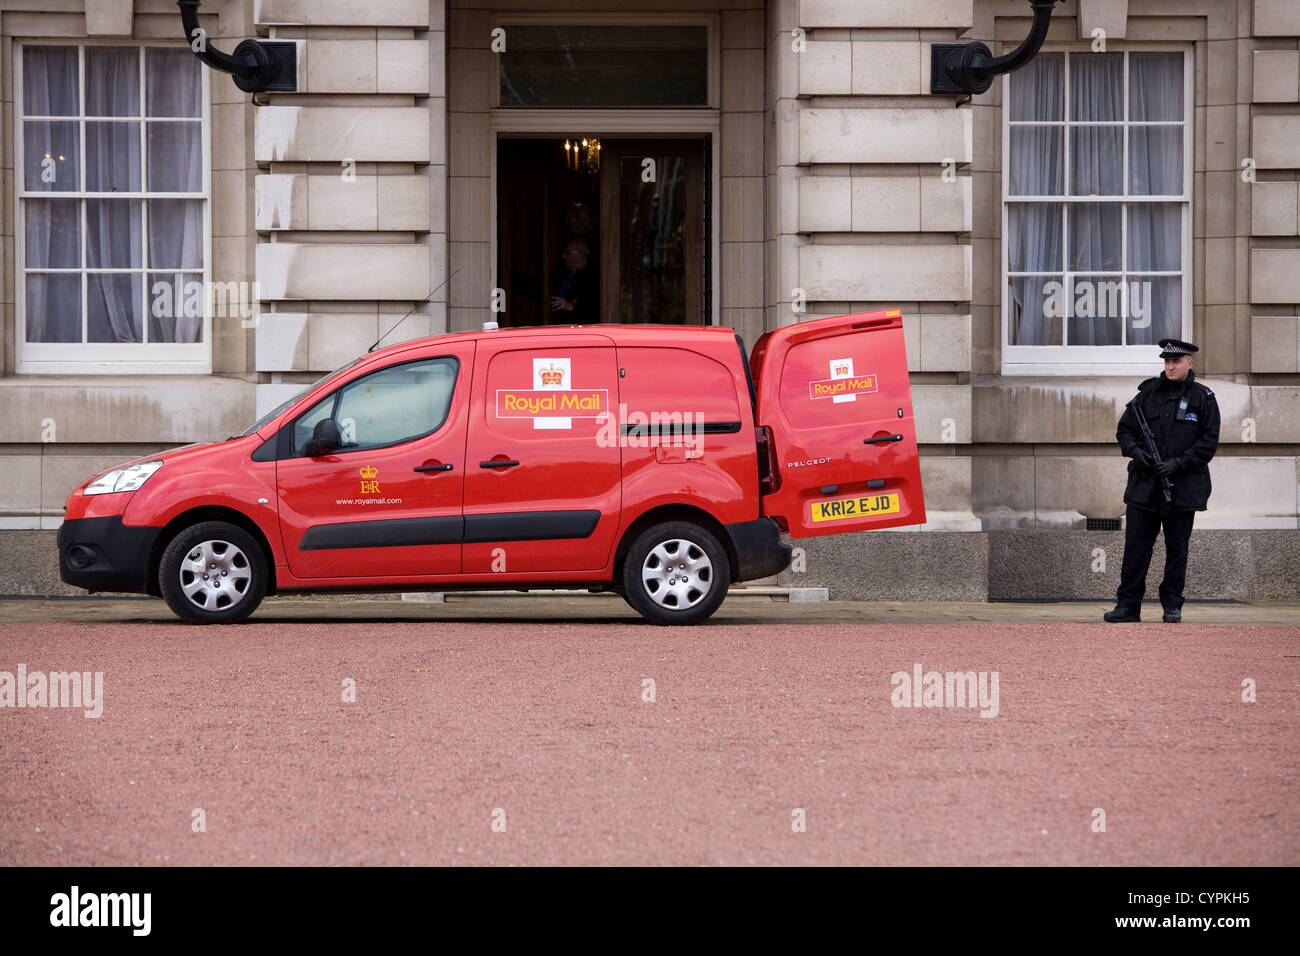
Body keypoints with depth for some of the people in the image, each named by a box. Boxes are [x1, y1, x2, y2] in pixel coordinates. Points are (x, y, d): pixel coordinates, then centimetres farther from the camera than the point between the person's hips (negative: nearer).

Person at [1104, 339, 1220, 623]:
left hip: (1182, 489, -2)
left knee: (1177, 549, 5)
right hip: (1144, 486, 2)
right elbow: (1124, 429, 12)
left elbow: (1209, 442, -3)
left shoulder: (1203, 398, 1)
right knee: (1135, 546, -1)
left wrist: (1178, 464, -14)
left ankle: (1172, 606, 15)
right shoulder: (1148, 392, 8)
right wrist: (1135, 451, -8)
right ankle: (1128, 605, 2)